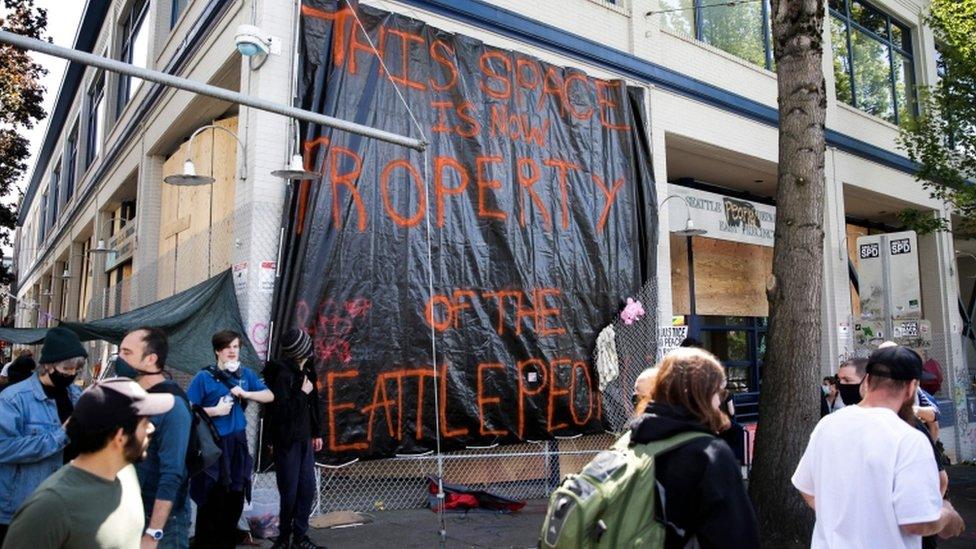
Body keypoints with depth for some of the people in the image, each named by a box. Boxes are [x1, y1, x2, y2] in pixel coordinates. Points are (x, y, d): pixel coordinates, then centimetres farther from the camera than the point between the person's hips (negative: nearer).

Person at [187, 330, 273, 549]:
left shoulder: (246, 374, 6)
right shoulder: (204, 377, -8)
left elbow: (270, 396, 7)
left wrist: (246, 393, -7)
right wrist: (215, 411, -18)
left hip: (237, 443, 5)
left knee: (235, 496, 12)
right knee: (212, 499, 0)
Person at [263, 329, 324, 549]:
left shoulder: (306, 369, 9)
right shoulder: (283, 374, -15)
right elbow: (281, 410, -21)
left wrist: (316, 432, 18)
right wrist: (302, 393, -16)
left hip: (305, 438, 7)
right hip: (287, 440, -7)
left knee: (307, 489, 7)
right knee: (290, 491, 0)